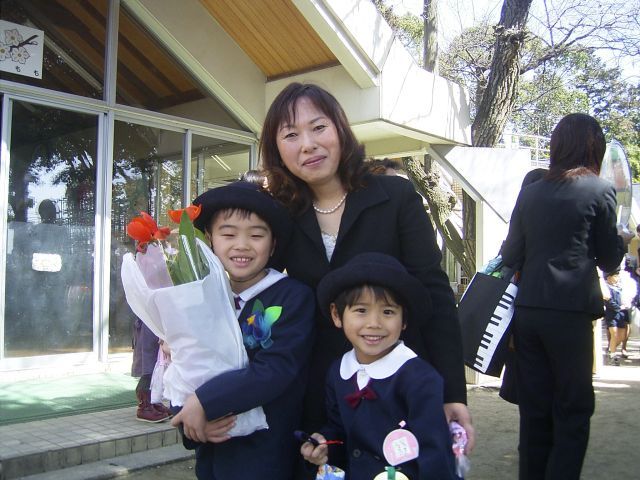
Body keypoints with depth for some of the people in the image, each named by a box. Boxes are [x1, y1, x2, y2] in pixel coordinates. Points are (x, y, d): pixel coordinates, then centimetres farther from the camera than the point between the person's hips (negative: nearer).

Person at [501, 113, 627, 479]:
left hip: (528, 310, 4)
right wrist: (622, 240, 22)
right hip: (571, 311, -4)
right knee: (573, 409, 6)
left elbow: (511, 254, 6)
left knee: (534, 407, 13)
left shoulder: (531, 192, 8)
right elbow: (609, 259, 5)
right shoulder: (600, 191, -2)